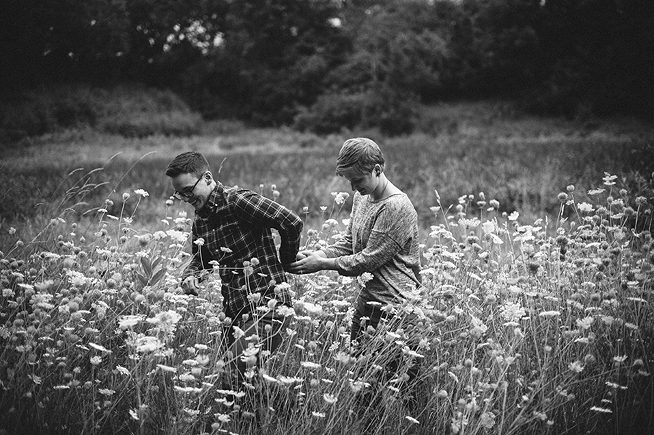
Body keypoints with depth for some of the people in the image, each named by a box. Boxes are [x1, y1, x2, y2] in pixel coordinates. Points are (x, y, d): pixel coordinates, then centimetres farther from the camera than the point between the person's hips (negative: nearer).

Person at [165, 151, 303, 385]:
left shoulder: (238, 201, -12)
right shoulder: (200, 219, 13)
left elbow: (292, 223, -18)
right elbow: (198, 260, 26)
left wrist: (285, 263, -3)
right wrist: (189, 277, 2)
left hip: (266, 304, -8)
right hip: (235, 311, 8)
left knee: (242, 363, -25)